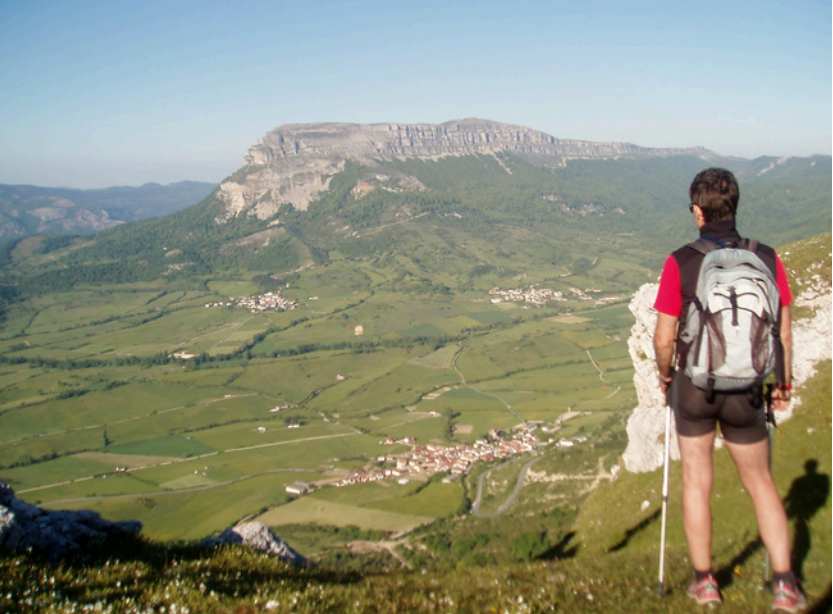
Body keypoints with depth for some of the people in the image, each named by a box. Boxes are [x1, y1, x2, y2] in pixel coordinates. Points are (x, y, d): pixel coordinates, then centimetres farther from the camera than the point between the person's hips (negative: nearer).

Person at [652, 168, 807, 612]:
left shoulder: (680, 263, -15)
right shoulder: (767, 259, -7)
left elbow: (664, 338, -13)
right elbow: (783, 333, -2)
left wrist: (665, 376, 7)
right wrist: (782, 383, 13)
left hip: (694, 385, -2)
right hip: (747, 393, 2)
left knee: (697, 482, 14)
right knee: (760, 482, 18)